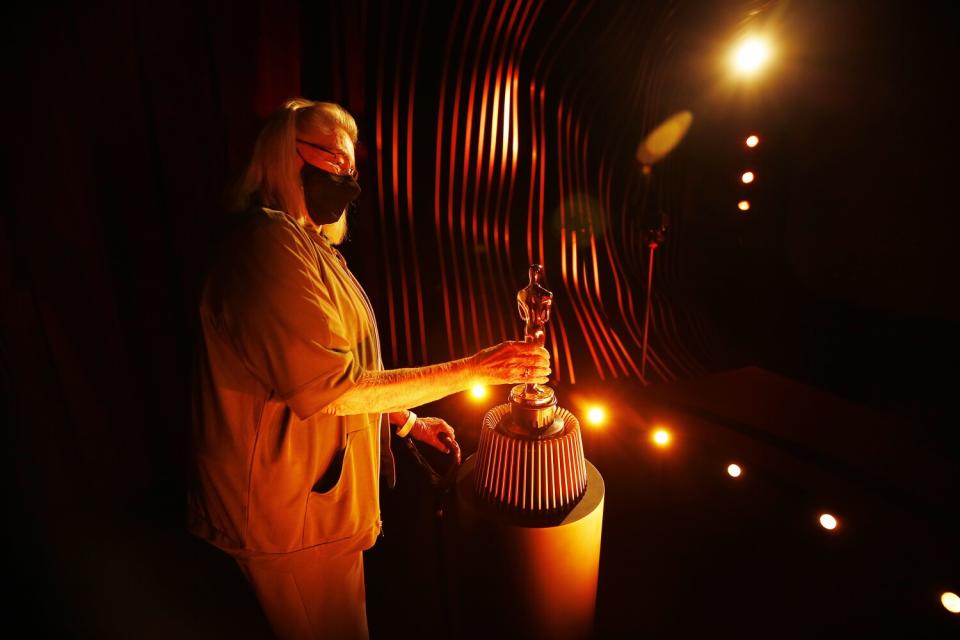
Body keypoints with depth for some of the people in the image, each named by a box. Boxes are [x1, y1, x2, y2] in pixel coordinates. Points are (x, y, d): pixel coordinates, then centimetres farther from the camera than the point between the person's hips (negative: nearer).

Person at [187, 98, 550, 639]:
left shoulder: (306, 244, 11)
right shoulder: (271, 245, -23)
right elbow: (337, 390, -26)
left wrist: (409, 422, 11)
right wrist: (476, 369, -24)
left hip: (319, 494, 9)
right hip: (295, 513, -9)